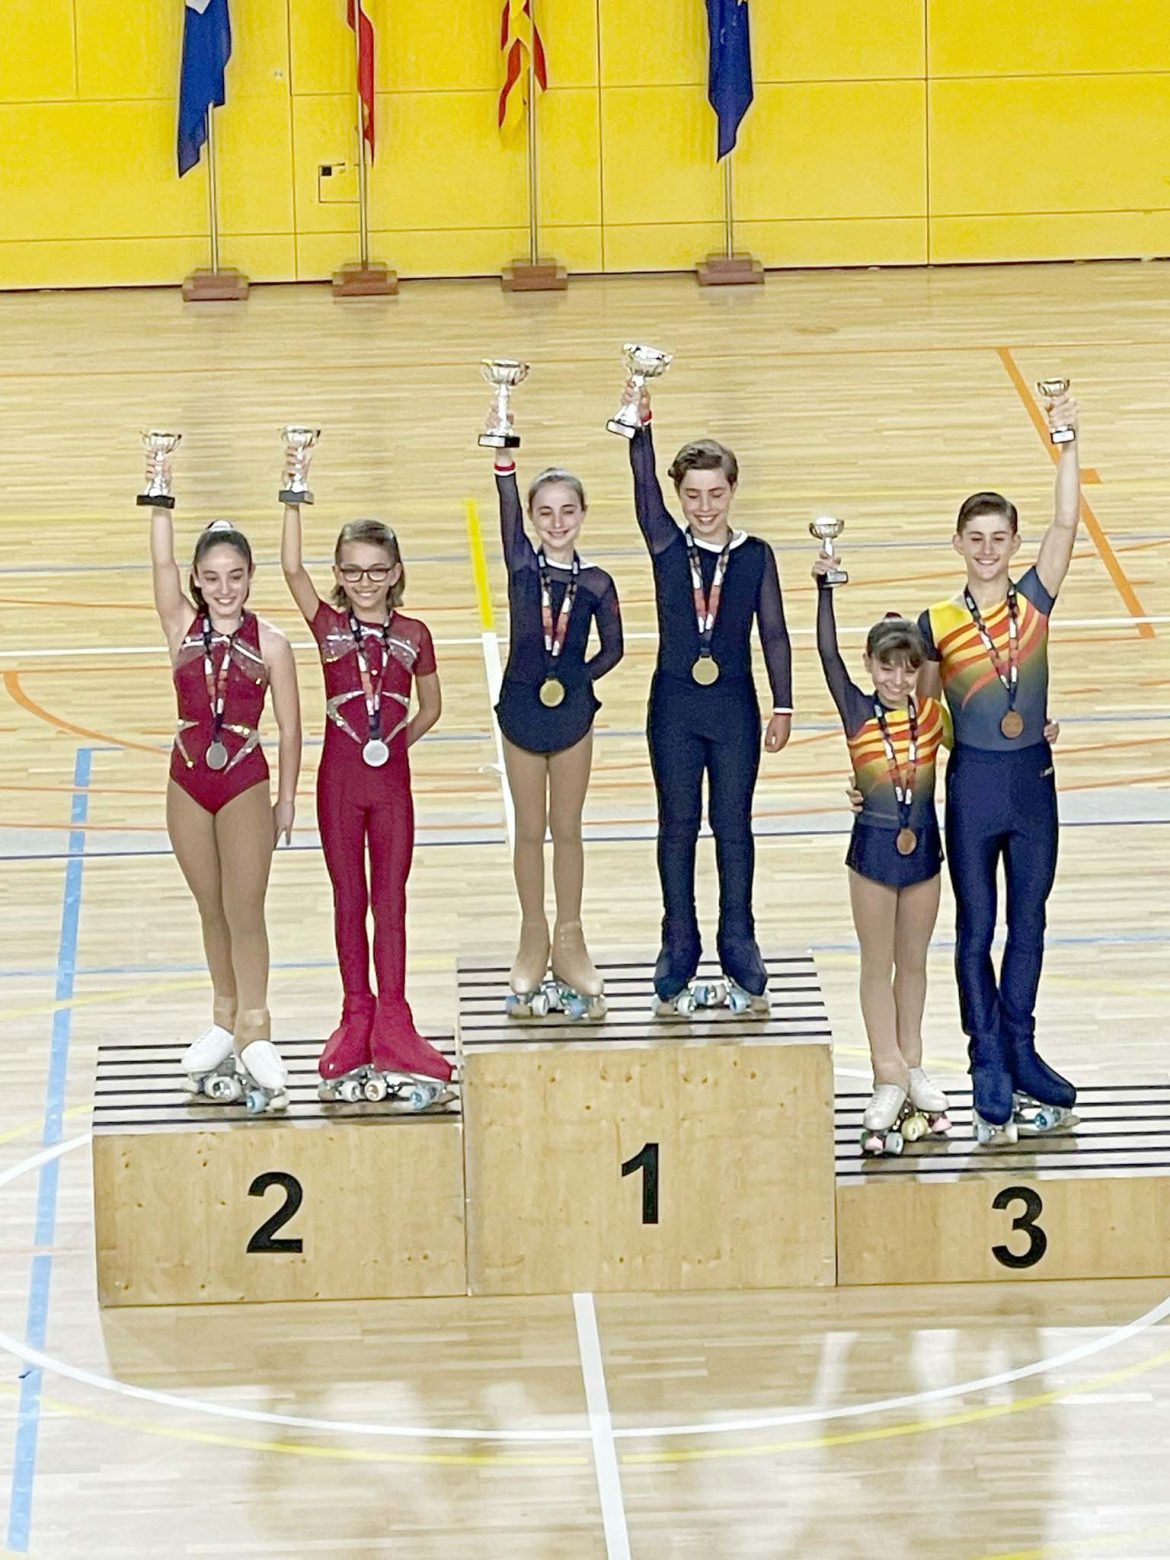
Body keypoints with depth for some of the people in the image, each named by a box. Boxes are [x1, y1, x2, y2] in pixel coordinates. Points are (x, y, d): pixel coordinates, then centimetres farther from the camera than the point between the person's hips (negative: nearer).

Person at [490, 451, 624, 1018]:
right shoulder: (522, 564, -4)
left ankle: (569, 939, 21)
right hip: (522, 706, 0)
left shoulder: (596, 583, -3)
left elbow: (612, 648, 6)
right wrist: (503, 455, -32)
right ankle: (533, 939, 21)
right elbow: (507, 505, -18)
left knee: (566, 828, 10)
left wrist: (576, 680, -9)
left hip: (572, 710, 0)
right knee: (529, 830, 10)